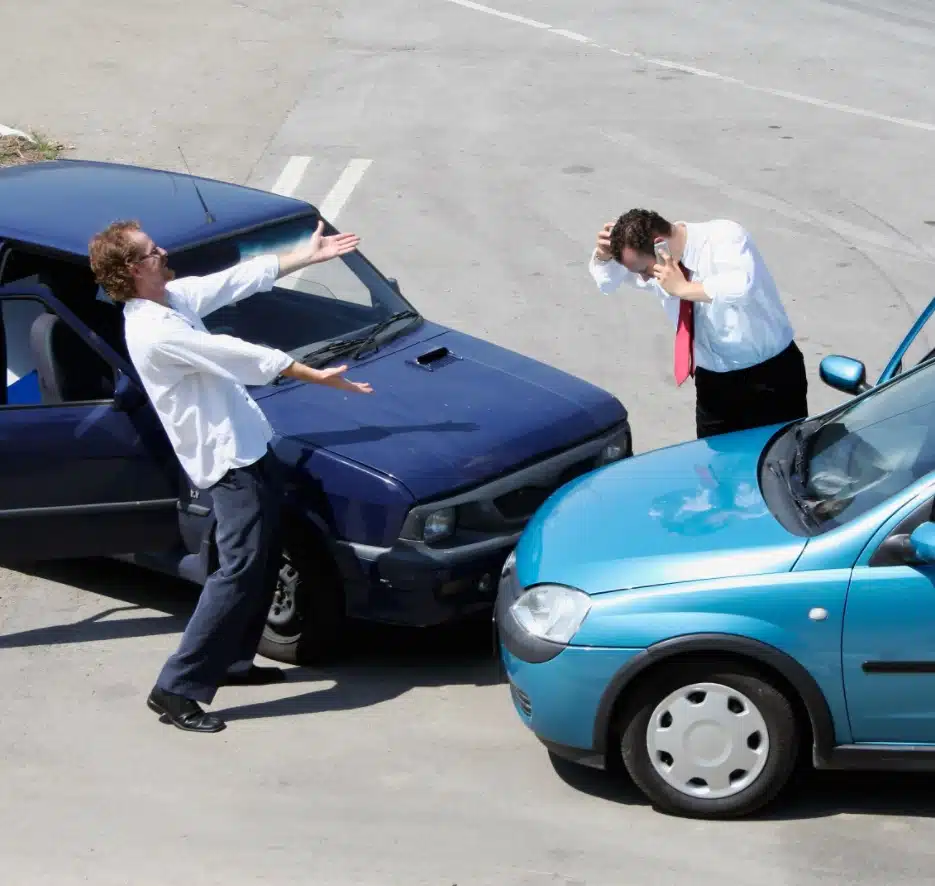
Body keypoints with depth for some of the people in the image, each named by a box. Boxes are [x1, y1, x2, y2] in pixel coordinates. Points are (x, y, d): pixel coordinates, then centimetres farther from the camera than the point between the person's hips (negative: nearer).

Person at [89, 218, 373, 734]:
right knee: (240, 572, -11)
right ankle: (176, 689, -8)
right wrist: (317, 376, -15)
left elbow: (242, 279, 13)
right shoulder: (155, 332, -23)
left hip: (248, 448, 10)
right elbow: (241, 357, -21)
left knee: (263, 564, 19)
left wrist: (309, 255, 14)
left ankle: (232, 661, 31)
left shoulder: (174, 298, 5)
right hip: (229, 460, -10)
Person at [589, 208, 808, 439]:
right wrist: (603, 254, -9)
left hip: (769, 376, -5)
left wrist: (683, 288, -33)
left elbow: (742, 285, -42)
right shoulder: (652, 260, -5)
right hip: (713, 381, 5)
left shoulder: (724, 237, -22)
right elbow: (606, 280, 13)